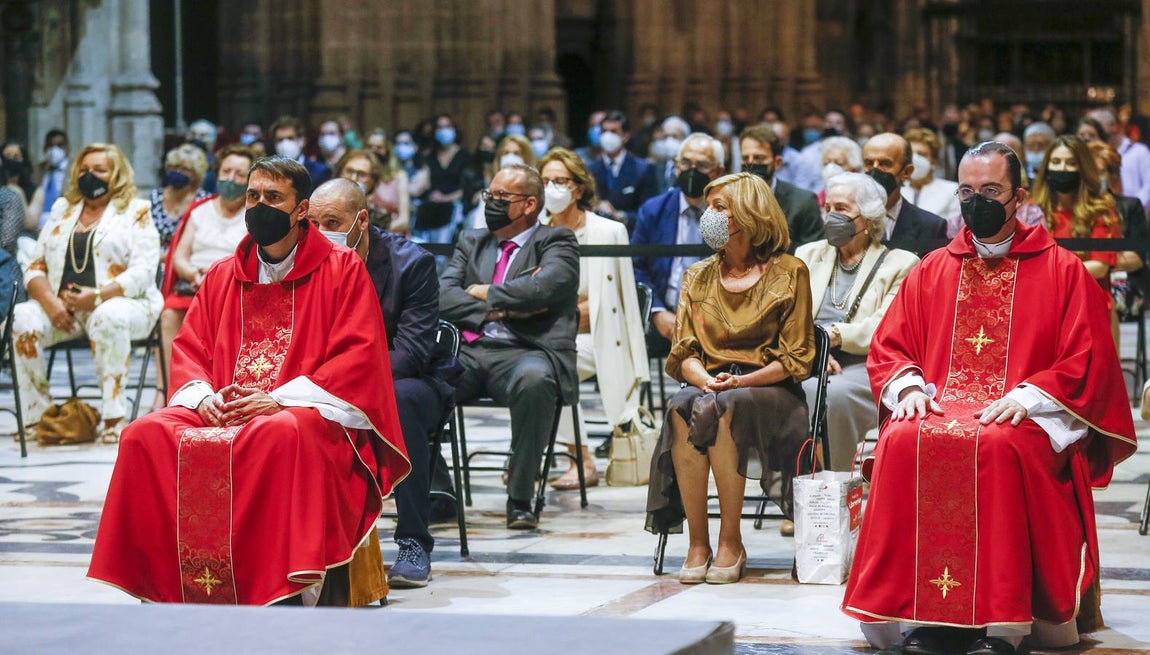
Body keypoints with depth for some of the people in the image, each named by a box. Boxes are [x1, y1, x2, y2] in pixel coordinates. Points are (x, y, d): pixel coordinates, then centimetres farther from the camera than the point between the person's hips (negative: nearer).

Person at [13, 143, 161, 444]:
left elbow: (143, 272, -7)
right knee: (24, 318, -26)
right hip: (61, 306, 4)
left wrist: (97, 296, -22)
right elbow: (35, 266, 12)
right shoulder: (62, 210, 19)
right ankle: (35, 416, -21)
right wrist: (50, 301, -10)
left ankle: (113, 417, -34)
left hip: (119, 303, -4)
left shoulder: (135, 212, 5)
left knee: (108, 318, -39)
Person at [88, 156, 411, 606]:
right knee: (146, 435, -21)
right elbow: (187, 346, 17)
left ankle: (286, 594, -38)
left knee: (280, 436, -40)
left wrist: (280, 399, -16)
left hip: (308, 411, -5)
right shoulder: (223, 276, 19)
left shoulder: (343, 269, 3)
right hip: (220, 411, 5)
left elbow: (359, 356, -6)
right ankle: (163, 590, -19)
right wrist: (202, 395, -7)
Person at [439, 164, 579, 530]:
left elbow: (544, 287, -12)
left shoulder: (556, 242, 10)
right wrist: (498, 308, -4)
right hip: (467, 354, 4)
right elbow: (443, 297, 10)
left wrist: (484, 293, 1)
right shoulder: (471, 242, 25)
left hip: (523, 353, -4)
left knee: (534, 379, -40)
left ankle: (520, 499, -27)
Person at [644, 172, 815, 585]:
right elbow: (684, 353, 10)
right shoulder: (698, 276, 16)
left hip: (769, 391, -3)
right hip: (709, 384, 3)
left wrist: (740, 382, -16)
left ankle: (731, 543, -29)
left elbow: (796, 358, -1)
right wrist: (705, 379, -14)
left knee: (720, 409, -37)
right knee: (684, 408, -33)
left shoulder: (788, 272, 3)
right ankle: (697, 543, -31)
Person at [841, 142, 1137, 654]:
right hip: (940, 406, 3)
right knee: (903, 443, -33)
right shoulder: (931, 272, 19)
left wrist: (1026, 396, -14)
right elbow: (886, 348, 18)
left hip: (1025, 418, -3)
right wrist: (909, 386, -5)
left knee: (998, 446, -39)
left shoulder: (1062, 270, 10)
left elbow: (1087, 361, 2)